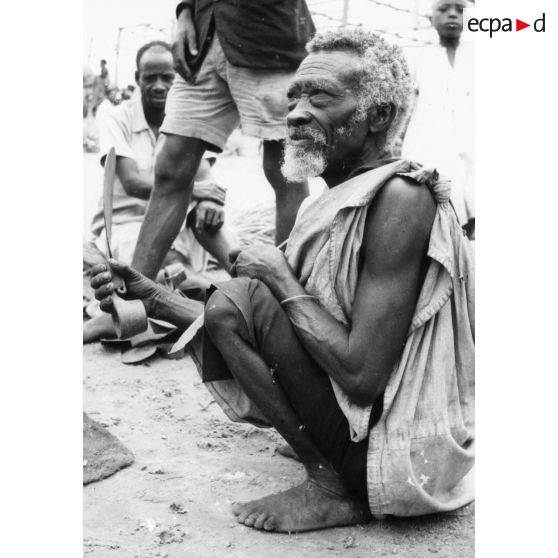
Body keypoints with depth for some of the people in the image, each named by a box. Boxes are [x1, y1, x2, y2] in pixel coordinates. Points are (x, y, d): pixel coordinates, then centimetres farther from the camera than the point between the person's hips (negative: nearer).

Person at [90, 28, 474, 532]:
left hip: (409, 454, -9)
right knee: (220, 317, 15)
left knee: (236, 299, -18)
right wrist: (155, 300, 0)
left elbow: (361, 374, -26)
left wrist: (283, 282, -15)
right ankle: (339, 477, 10)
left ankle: (333, 489, -7)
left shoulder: (401, 197, -20)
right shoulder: (339, 203, 8)